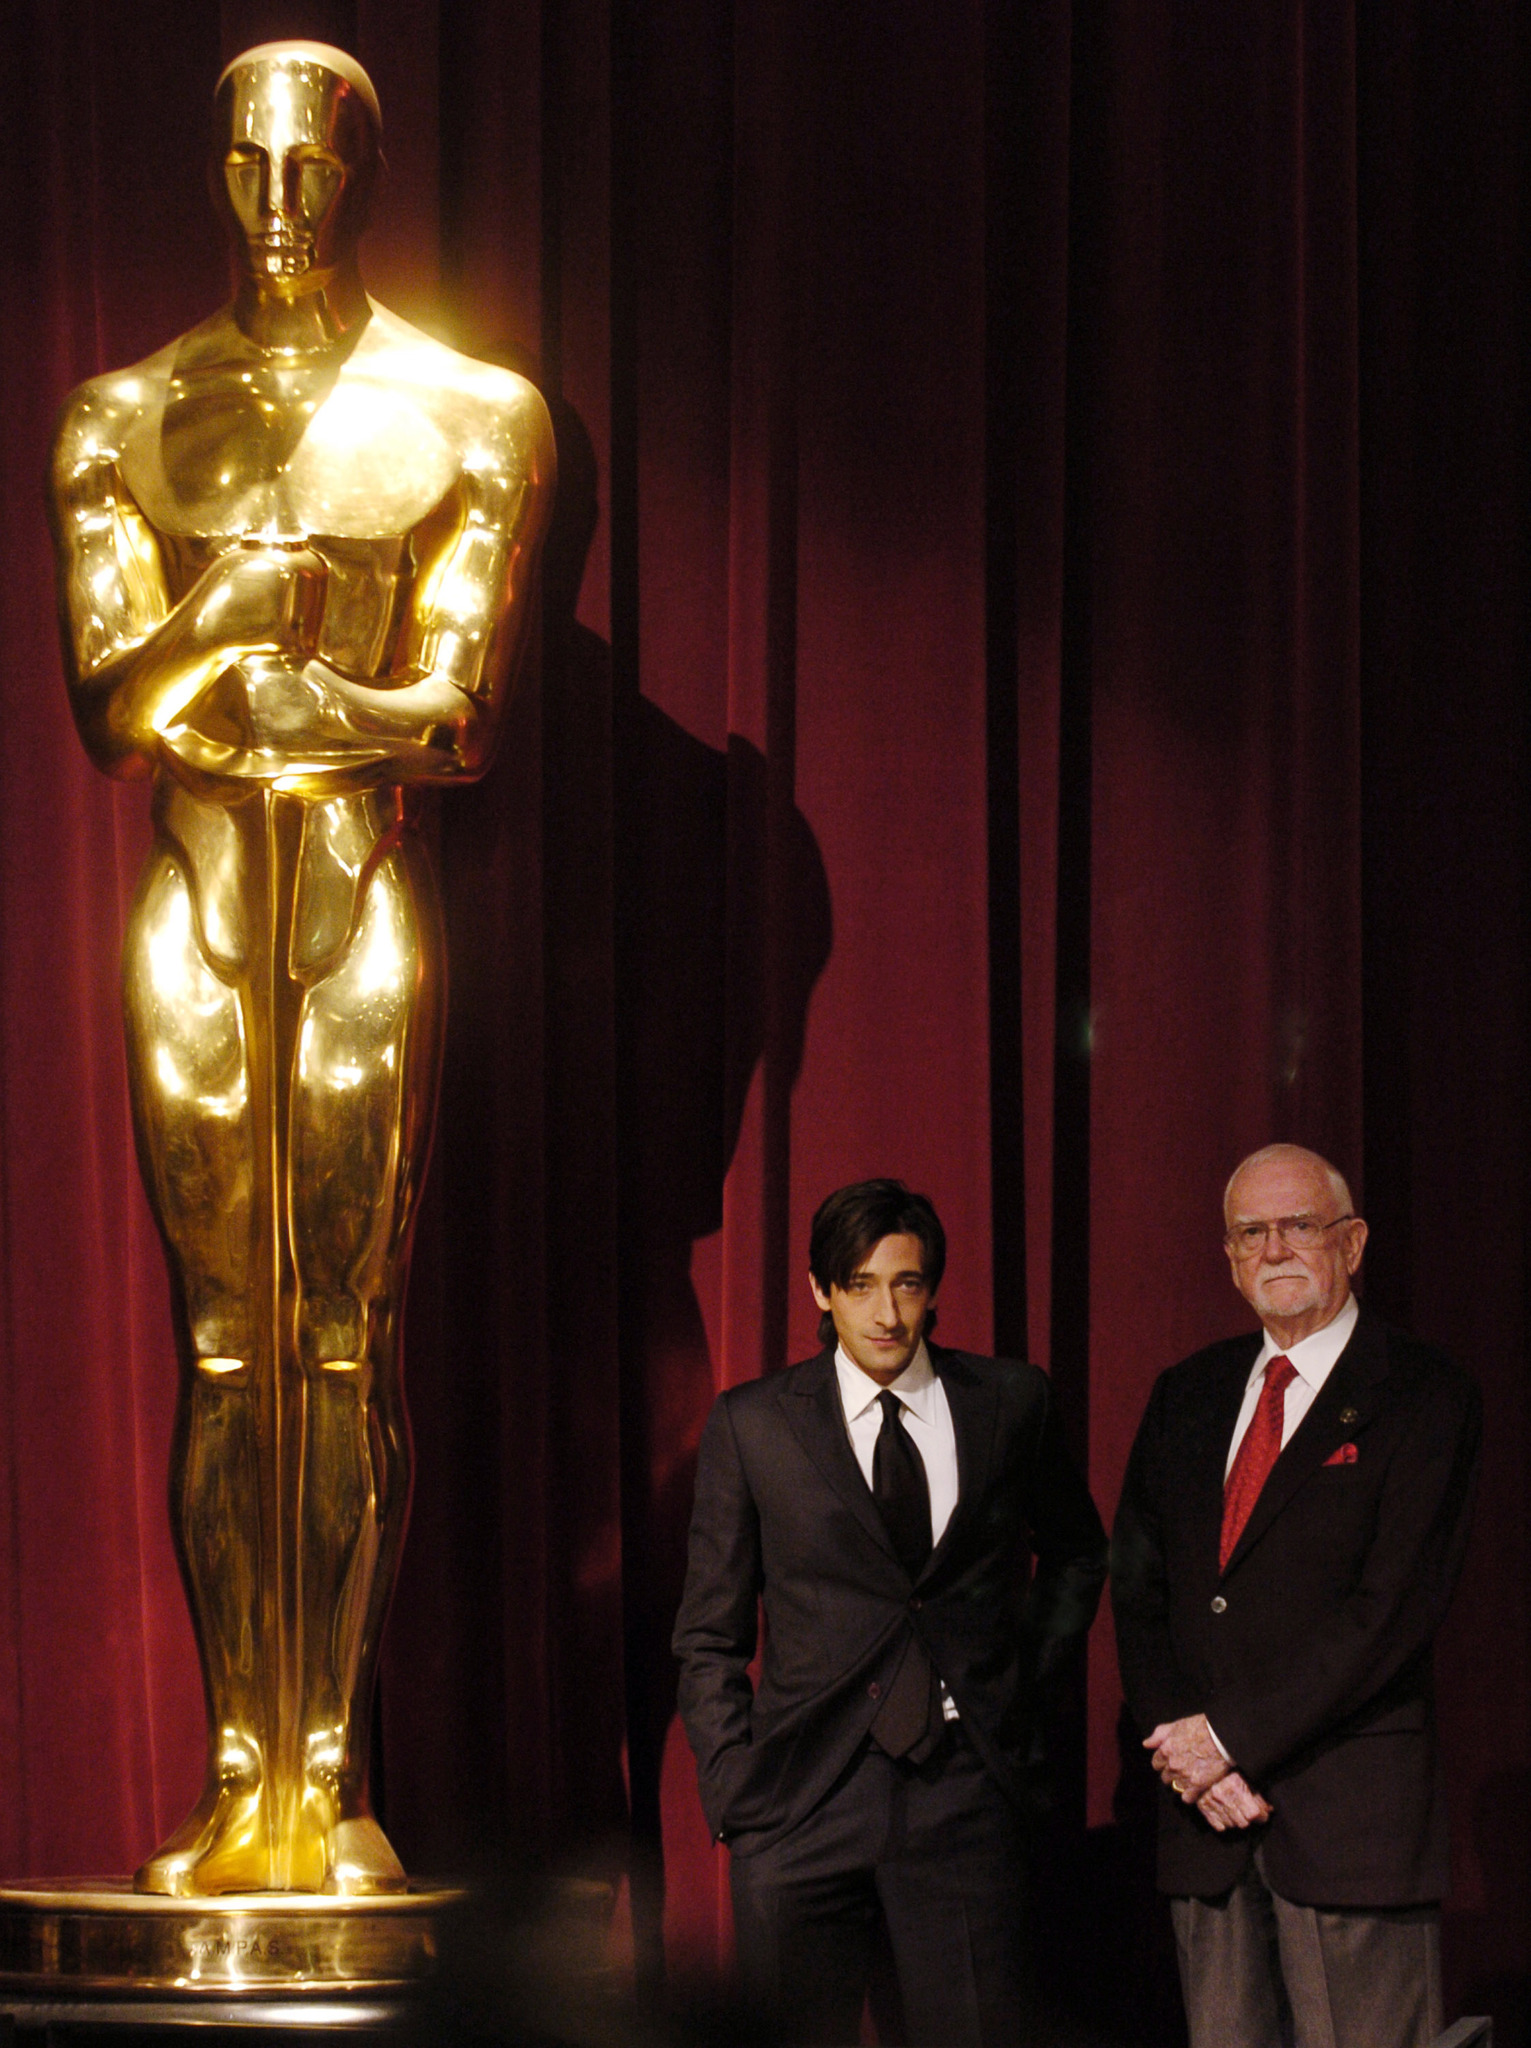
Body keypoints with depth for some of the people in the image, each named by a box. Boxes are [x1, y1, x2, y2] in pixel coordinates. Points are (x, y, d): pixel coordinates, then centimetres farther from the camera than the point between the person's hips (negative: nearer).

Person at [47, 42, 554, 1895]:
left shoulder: (467, 417, 3)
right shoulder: (132, 416, 10)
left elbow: (458, 716, -4)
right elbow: (107, 703, 1)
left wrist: (213, 681, -7)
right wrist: (296, 636, -14)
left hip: (365, 905, -2)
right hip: (197, 907, 2)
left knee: (349, 1347, -4)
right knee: (221, 1349, 1)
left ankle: (331, 1773, 0)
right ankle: (240, 1779, 4)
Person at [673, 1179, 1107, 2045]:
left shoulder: (1011, 1402, 7)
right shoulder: (753, 1423, 4)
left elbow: (1075, 1552, 25)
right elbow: (710, 1636, 7)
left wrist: (1026, 1679, 12)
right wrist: (735, 1790, -1)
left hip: (963, 1796, 0)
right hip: (804, 1808, 0)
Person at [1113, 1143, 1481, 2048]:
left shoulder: (1425, 1396, -3)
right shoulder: (1189, 1395, 16)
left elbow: (1395, 1608, -11)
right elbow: (1139, 1591, 12)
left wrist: (1233, 1737, -12)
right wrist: (1181, 1746, -4)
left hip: (1352, 1813, -5)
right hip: (1207, 1808, 5)